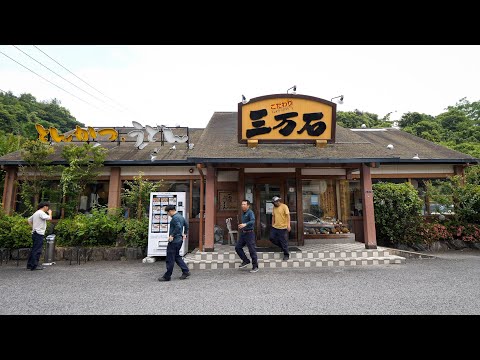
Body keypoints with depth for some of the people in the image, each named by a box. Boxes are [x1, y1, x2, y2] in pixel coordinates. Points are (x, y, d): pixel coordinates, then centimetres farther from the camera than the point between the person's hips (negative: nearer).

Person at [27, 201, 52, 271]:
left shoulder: (36, 213, 18)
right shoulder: (41, 213, -12)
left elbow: (29, 220, 24)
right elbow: (49, 218, -23)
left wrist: (33, 227, 17)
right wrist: (50, 213, -4)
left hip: (35, 233, 10)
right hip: (39, 233, -10)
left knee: (34, 250, 15)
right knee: (37, 250, -6)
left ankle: (30, 265, 21)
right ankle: (34, 266, -3)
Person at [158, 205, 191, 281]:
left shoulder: (175, 218, -17)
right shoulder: (181, 216, 13)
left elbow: (178, 227, -30)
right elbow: (186, 225, 22)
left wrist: (172, 235, -23)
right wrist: (184, 234, 23)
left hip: (174, 241, -10)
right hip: (179, 240, 10)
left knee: (170, 259, 1)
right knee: (177, 256, 19)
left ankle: (167, 276, 11)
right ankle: (186, 271, 17)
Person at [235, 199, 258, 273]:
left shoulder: (250, 212, -14)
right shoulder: (243, 213, 11)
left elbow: (252, 221, -31)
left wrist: (245, 224, -45)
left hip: (249, 233, -8)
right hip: (243, 233, 8)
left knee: (252, 250, -2)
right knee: (237, 247, 6)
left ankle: (255, 266, 11)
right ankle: (246, 261, 20)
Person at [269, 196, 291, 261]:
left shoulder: (284, 206, -10)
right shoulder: (274, 207, 9)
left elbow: (288, 215, -16)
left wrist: (288, 225, -23)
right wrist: (272, 225, 15)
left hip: (283, 227, -7)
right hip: (275, 227, 7)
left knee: (284, 242, 0)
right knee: (271, 238, 6)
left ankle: (286, 255, 16)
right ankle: (282, 246, 25)